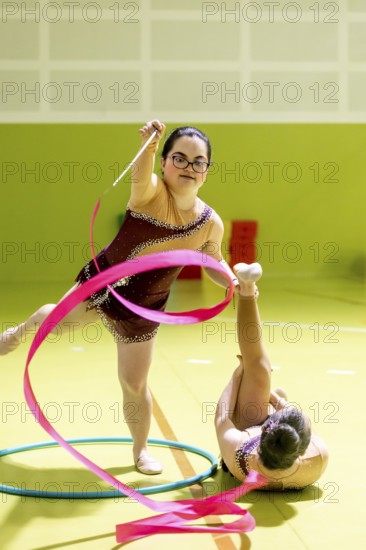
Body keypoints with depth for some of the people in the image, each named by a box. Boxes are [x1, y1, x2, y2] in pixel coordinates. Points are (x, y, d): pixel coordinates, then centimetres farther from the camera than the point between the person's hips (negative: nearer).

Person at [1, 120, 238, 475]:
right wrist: (149, 145, -72)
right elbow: (140, 176, -50)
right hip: (101, 282, -1)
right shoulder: (151, 192, -25)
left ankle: (140, 450, 36)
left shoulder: (211, 224, -15)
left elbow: (214, 263, 4)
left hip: (141, 311, 1)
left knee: (134, 385, 8)